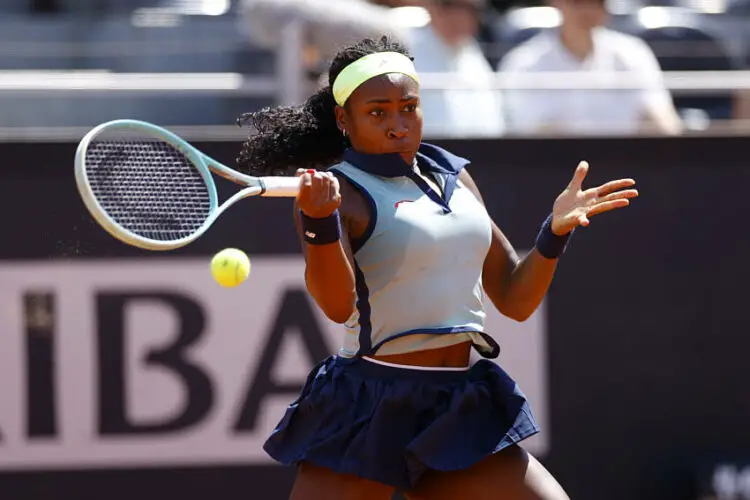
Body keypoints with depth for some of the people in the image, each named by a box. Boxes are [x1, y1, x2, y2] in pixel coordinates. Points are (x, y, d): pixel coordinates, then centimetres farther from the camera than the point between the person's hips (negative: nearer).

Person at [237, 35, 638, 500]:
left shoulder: (454, 177, 14)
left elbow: (515, 300, 17)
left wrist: (556, 231, 1)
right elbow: (338, 305, -23)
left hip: (463, 416, 6)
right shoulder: (336, 191, -6)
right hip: (370, 411, -5)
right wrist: (320, 221, -39)